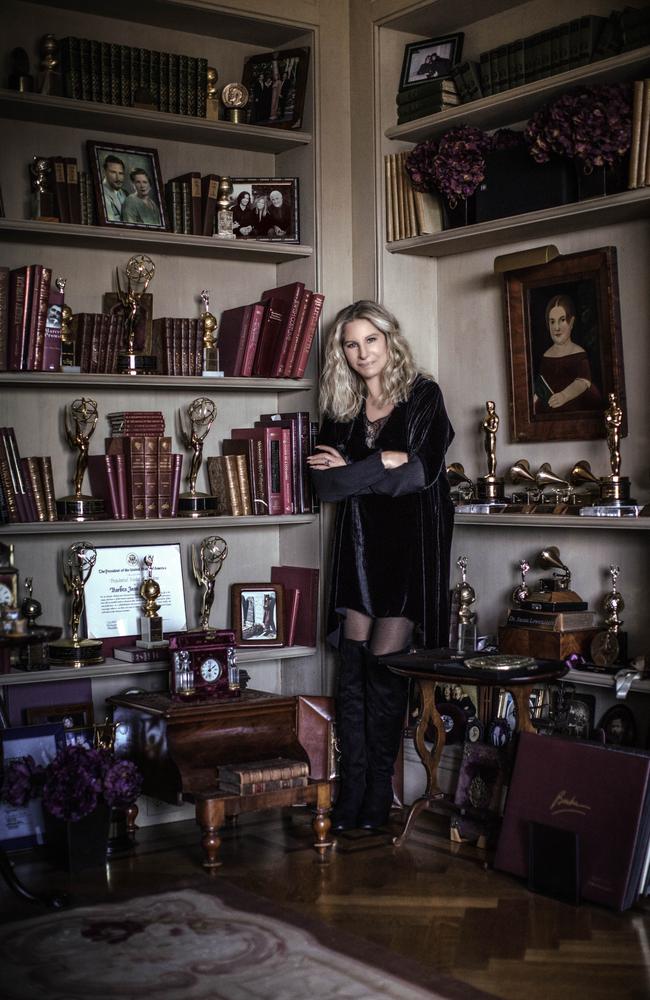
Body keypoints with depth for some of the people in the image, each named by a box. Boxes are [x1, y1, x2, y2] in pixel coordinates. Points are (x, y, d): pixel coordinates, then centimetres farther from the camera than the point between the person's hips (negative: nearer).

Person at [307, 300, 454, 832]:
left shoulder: (423, 396, 1)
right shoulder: (340, 409, 13)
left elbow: (423, 471, -11)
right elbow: (324, 481, 1)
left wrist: (351, 470, -7)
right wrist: (383, 465, -14)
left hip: (411, 542, -4)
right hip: (360, 544, 4)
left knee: (384, 662, -8)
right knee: (354, 664, -2)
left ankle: (379, 789, 2)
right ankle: (352, 787, 3)